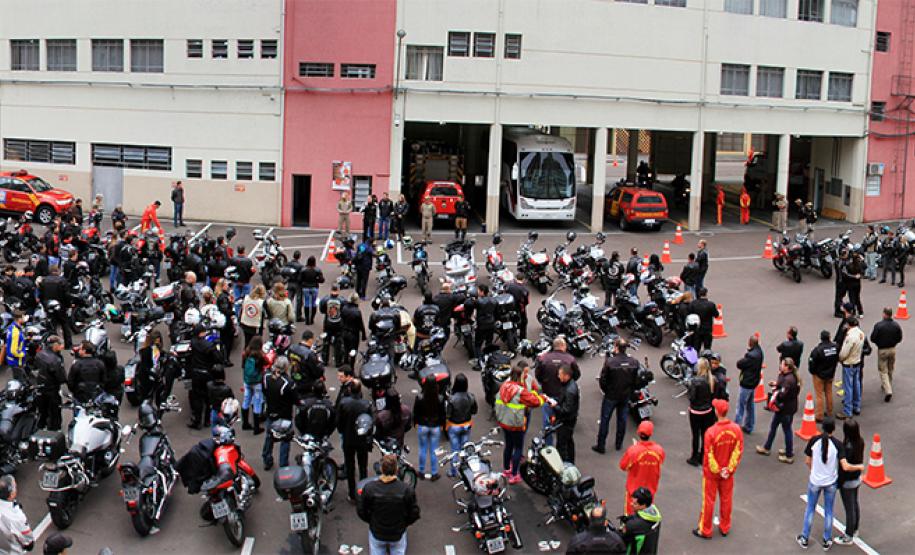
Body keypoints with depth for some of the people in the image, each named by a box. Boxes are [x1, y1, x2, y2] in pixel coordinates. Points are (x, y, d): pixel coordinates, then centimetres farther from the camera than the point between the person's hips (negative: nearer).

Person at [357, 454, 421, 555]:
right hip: (398, 533, 0)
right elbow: (414, 514, -10)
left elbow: (361, 511, -7)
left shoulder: (369, 488, -19)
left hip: (376, 532, 0)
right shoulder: (407, 490, -21)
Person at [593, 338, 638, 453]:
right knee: (622, 420, 18)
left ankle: (601, 446, 15)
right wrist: (629, 390, 13)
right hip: (626, 396, 4)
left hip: (611, 396, -4)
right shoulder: (634, 362, -10)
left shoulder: (610, 361, -23)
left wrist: (606, 390, 1)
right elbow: (636, 380, -1)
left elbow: (602, 380, -17)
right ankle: (619, 444, 30)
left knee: (605, 420, 9)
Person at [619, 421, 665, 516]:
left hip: (634, 488, -2)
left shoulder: (633, 450, -27)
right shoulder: (659, 450, -17)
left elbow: (623, 466, -11)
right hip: (650, 488, 2)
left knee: (631, 513, 15)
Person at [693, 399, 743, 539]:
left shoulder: (711, 432, -27)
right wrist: (729, 468, -3)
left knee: (709, 501, 12)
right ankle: (725, 527, 36)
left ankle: (705, 530, 24)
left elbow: (709, 455, -20)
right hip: (728, 472, 3)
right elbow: (738, 451, -9)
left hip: (711, 472, -3)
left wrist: (717, 470, -6)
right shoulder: (736, 429, -15)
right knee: (726, 499, 21)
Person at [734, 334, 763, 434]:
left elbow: (739, 364, -20)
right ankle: (748, 427, 28)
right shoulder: (759, 352, 0)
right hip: (754, 382, 9)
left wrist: (743, 359, -3)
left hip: (746, 383, -9)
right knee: (750, 405, 19)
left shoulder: (751, 356, -28)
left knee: (741, 406, -1)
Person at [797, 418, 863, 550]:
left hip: (815, 481, 0)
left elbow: (808, 462, -4)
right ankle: (827, 541, 29)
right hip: (831, 483, 0)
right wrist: (859, 467, -3)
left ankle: (805, 539, 27)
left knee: (810, 509, 18)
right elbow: (845, 467, -21)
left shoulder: (814, 440, -13)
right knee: (828, 512, 18)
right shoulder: (838, 444, -17)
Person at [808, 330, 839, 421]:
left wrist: (812, 372, 0)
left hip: (819, 375, -5)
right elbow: (837, 359, 2)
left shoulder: (818, 349, -28)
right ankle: (829, 413, 33)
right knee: (829, 393, 21)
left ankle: (819, 416, 11)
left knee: (819, 395, 6)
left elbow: (812, 362, -20)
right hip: (830, 374, 5)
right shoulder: (835, 347, -13)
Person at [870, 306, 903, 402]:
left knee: (883, 371, 2)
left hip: (882, 350, -4)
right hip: (892, 349, 4)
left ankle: (888, 390, -11)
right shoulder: (896, 325, -7)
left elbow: (872, 338, -15)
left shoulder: (878, 325, -21)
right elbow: (899, 338, 0)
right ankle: (887, 386, 37)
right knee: (890, 370, 21)